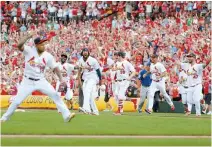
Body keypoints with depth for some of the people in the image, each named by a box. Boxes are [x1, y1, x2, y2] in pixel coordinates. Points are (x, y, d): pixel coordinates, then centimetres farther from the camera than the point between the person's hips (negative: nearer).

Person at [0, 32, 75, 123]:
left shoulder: (48, 56, -3)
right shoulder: (29, 51, -9)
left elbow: (55, 67, 0)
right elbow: (19, 45, -25)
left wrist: (61, 79, -12)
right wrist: (28, 36, -31)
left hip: (41, 81, 2)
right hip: (28, 82, -2)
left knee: (55, 95, -12)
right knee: (17, 101, -3)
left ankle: (66, 116, -12)